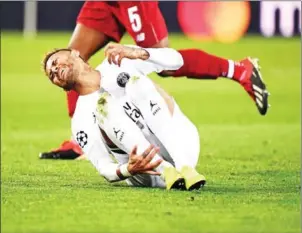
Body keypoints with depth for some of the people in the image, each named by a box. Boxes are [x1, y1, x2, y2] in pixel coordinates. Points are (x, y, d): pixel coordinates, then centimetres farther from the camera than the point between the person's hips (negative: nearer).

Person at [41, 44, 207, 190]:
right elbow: (105, 168, 0)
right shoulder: (81, 120, 10)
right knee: (105, 104, -18)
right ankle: (166, 171, -36)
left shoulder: (122, 61, 14)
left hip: (181, 143, 1)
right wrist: (127, 170, -24)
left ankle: (185, 168, -34)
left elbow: (175, 60, 6)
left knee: (137, 83, -18)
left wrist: (137, 53, -14)